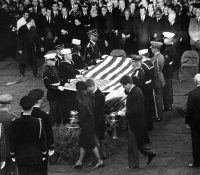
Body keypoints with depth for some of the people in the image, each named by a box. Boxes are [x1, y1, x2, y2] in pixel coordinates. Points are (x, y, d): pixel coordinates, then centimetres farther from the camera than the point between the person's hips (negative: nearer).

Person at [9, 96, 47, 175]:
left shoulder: (15, 123, -11)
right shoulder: (38, 122, -12)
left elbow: (12, 140, -5)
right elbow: (42, 139, -5)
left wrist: (12, 155, 7)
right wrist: (43, 154, 7)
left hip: (20, 157, 0)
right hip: (35, 156, 0)